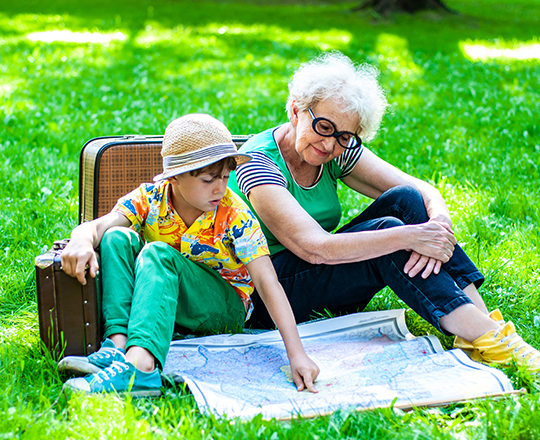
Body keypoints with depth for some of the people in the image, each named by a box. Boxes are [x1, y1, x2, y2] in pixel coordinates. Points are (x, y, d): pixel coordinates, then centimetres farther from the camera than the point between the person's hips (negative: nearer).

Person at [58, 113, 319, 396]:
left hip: (224, 311, -3)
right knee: (118, 238, -19)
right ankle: (119, 344, -36)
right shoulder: (150, 198, -9)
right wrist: (80, 242, -48)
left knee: (158, 253, -31)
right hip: (162, 300, 4)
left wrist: (296, 354, -34)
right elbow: (96, 226, -21)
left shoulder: (236, 217, -17)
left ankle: (140, 362, -52)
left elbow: (267, 282, -25)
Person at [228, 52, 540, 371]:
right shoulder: (259, 163, -21)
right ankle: (488, 339, -29)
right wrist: (409, 237, -35)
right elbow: (314, 248, -32)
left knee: (405, 200, -15)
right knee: (386, 229, -27)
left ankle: (480, 319, -23)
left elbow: (425, 191, -5)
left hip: (323, 276, 7)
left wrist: (438, 222, -29)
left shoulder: (339, 151, -1)